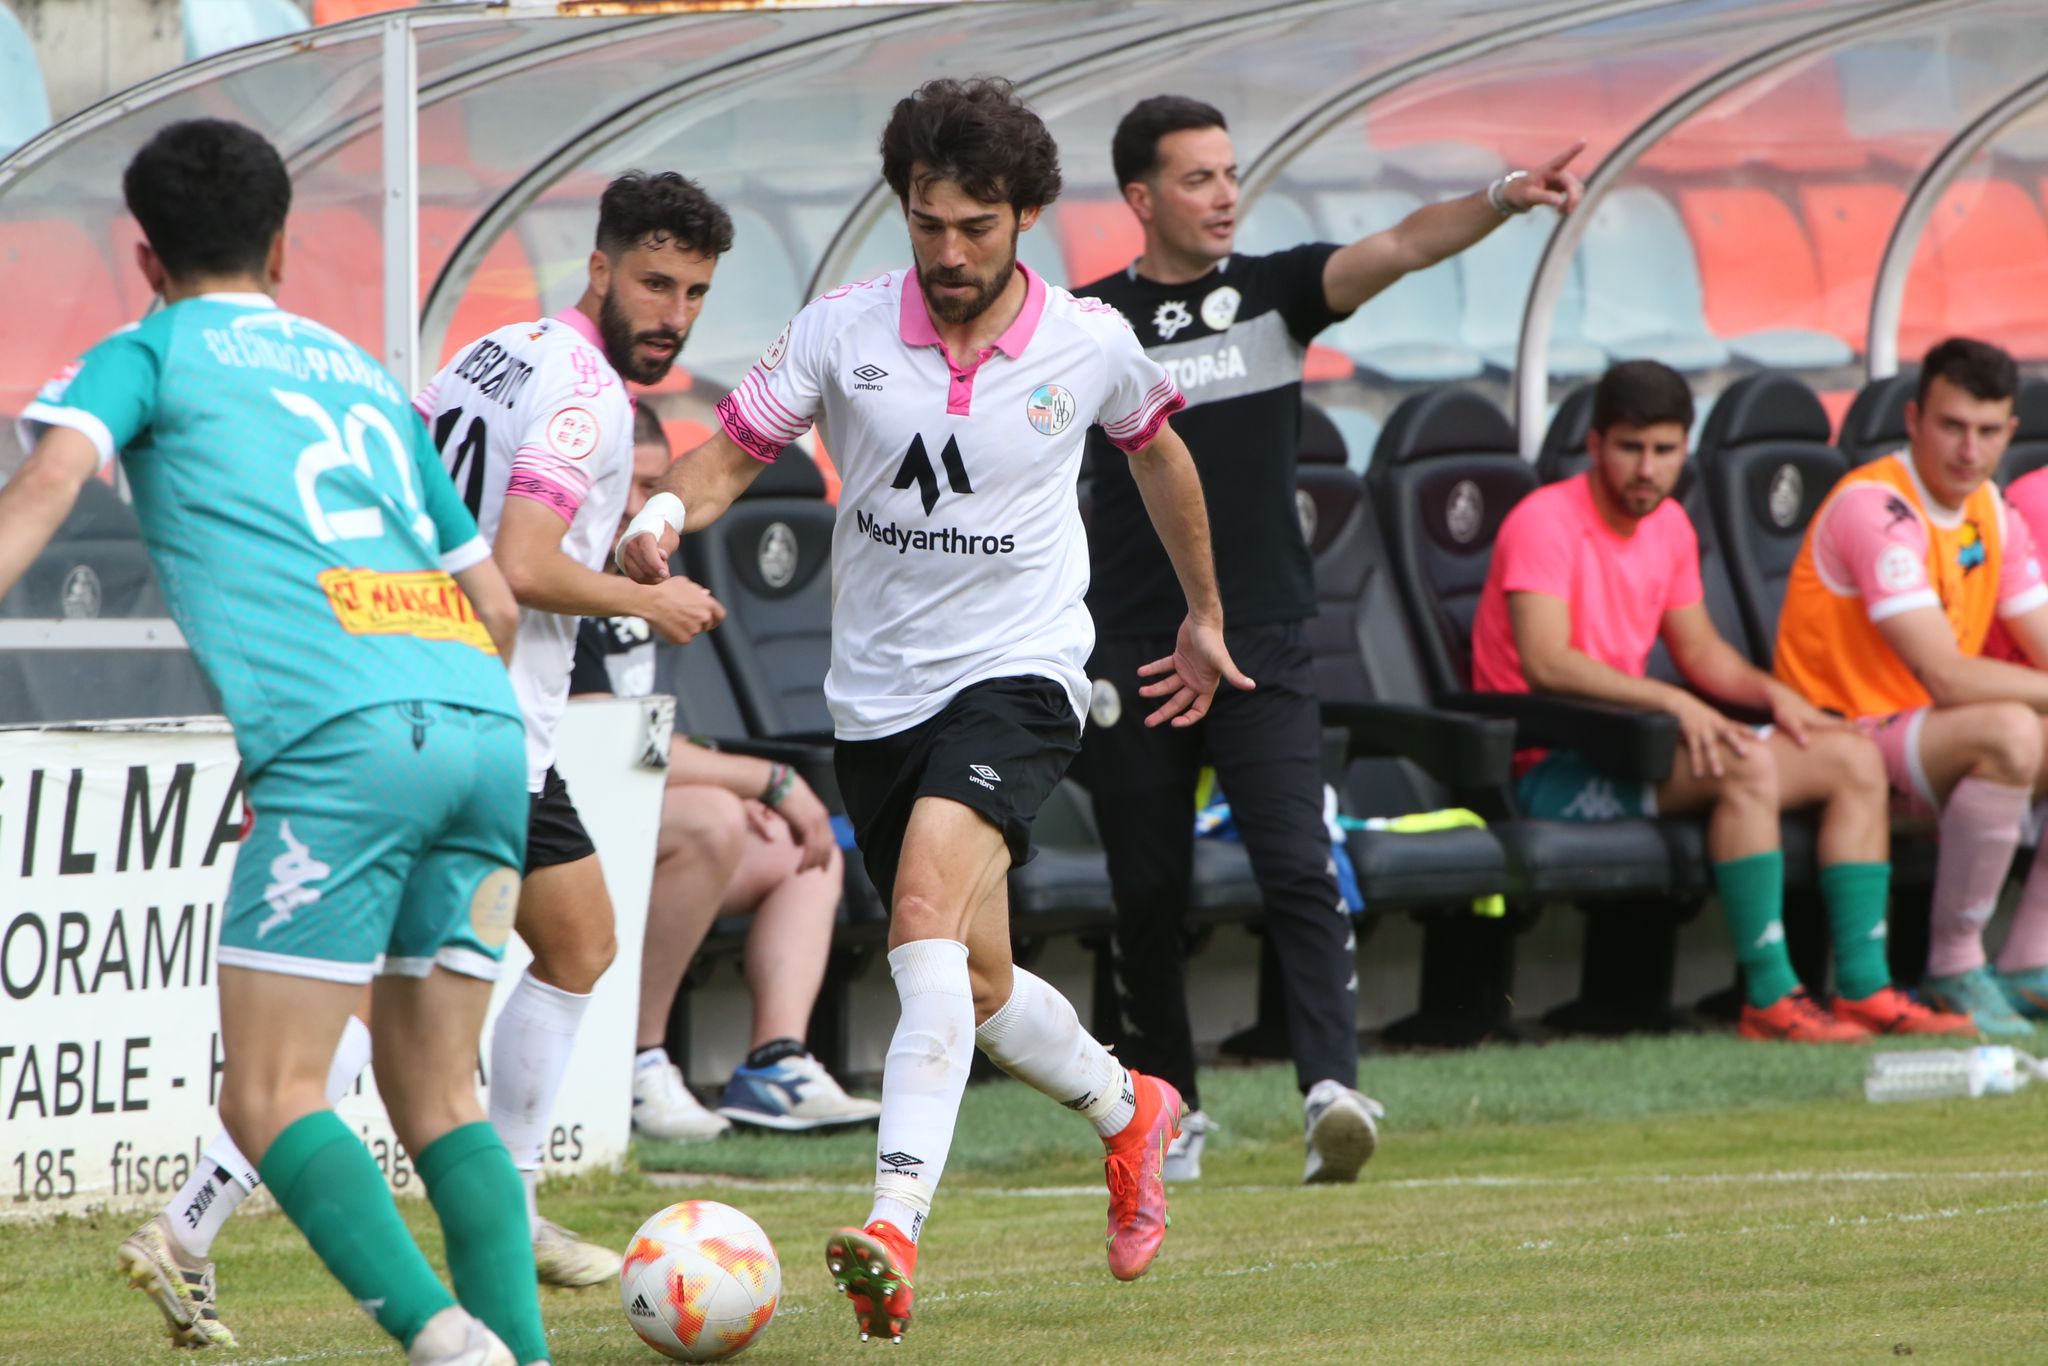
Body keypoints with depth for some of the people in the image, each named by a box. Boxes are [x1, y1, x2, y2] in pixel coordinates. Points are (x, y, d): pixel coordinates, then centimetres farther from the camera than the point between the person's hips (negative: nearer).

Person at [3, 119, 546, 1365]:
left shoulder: (151, 353, 15)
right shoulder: (366, 375, 30)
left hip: (338, 736, -6)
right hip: (484, 721, 6)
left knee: (270, 1098, -4)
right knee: (437, 1093, 13)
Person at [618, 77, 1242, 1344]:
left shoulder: (1089, 344, -5)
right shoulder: (842, 330, -4)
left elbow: (1157, 447, 15)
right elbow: (733, 449, 0)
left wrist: (1205, 617, 26)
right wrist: (665, 515, -23)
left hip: (1017, 673, -4)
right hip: (876, 697, 4)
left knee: (926, 915, -28)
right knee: (975, 983, 11)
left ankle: (897, 1223, -36)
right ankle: (1128, 1110, 42)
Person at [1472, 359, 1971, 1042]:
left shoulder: (1669, 526, 12)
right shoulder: (1546, 521, -15)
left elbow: (1701, 651, 21)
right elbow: (1546, 664, -26)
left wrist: (1771, 692, 1)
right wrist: (1671, 702, -31)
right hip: (1551, 769, -9)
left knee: (1853, 760, 1)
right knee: (1746, 766, -33)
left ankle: (1864, 987, -5)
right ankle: (1770, 998, -31)